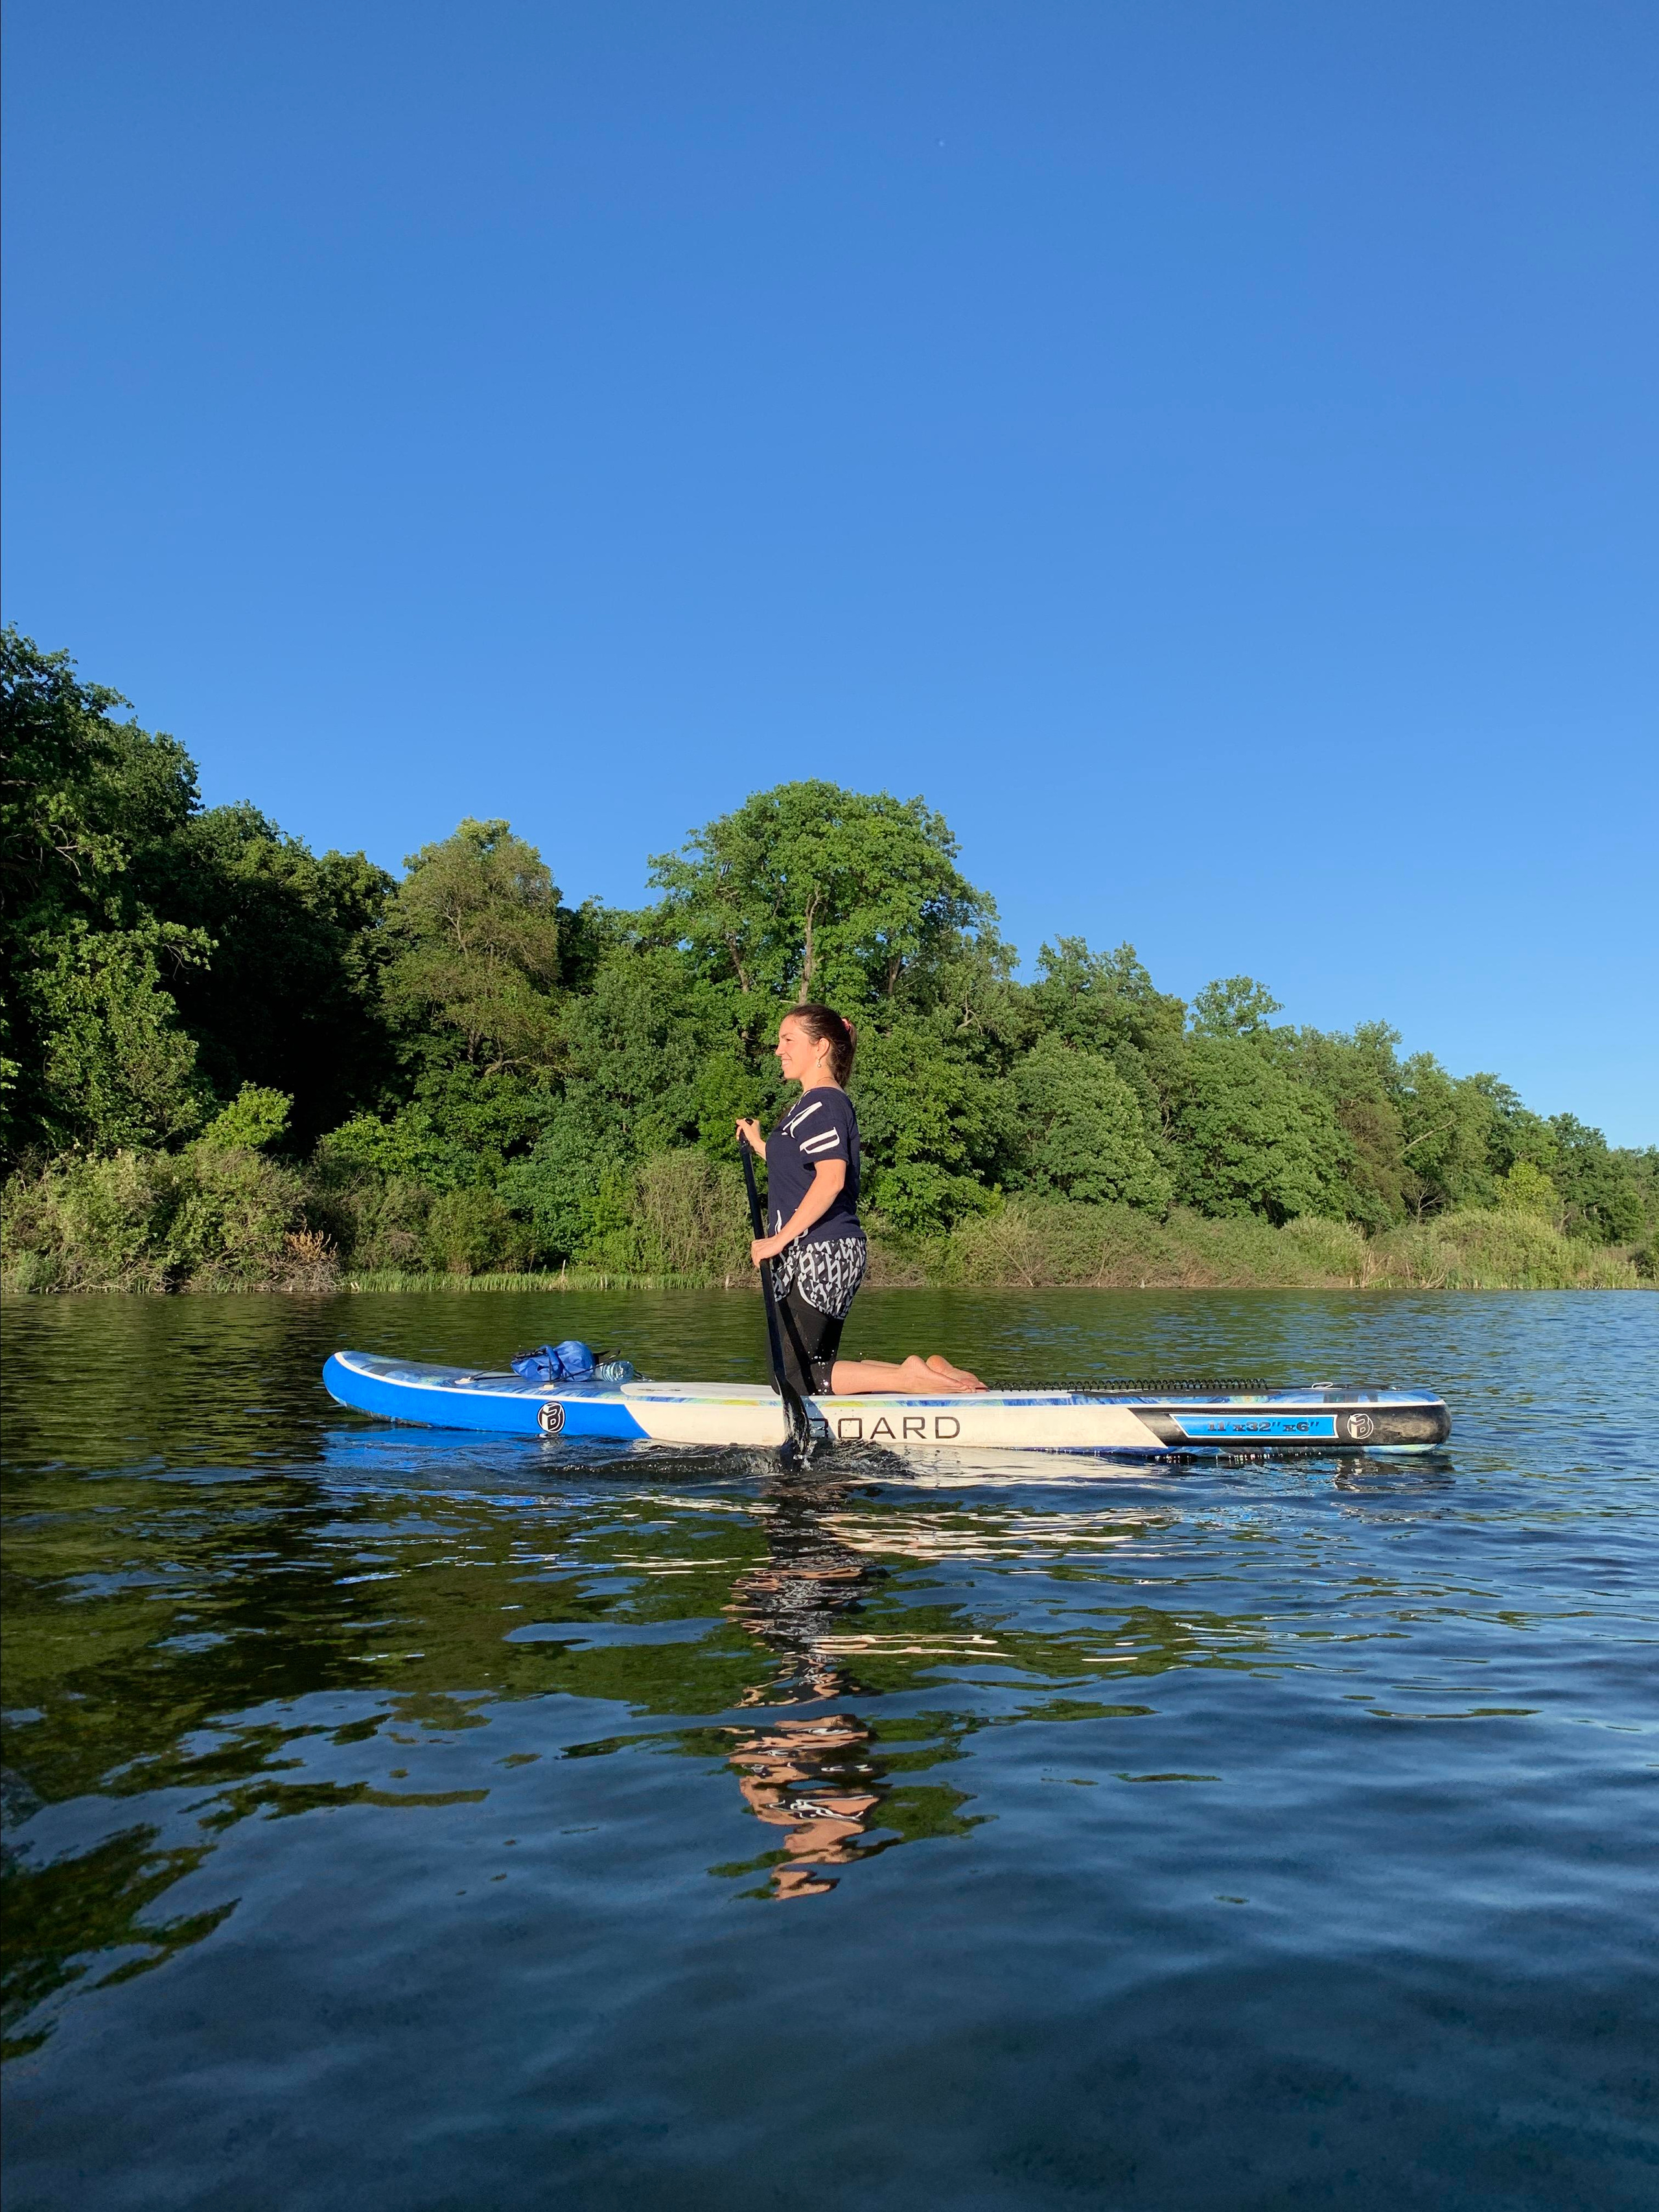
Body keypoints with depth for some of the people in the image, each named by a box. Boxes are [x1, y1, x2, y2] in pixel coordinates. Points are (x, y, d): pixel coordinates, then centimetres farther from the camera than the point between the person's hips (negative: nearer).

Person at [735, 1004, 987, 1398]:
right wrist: (760, 1144, 29)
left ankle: (909, 1377, -12)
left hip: (821, 1255, -11)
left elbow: (831, 1179, -25)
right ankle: (927, 1372, 7)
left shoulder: (821, 1103, -13)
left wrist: (780, 1239, -23)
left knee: (794, 1380, -10)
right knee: (818, 1370, 12)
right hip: (825, 1253, 11)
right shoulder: (814, 1103, 18)